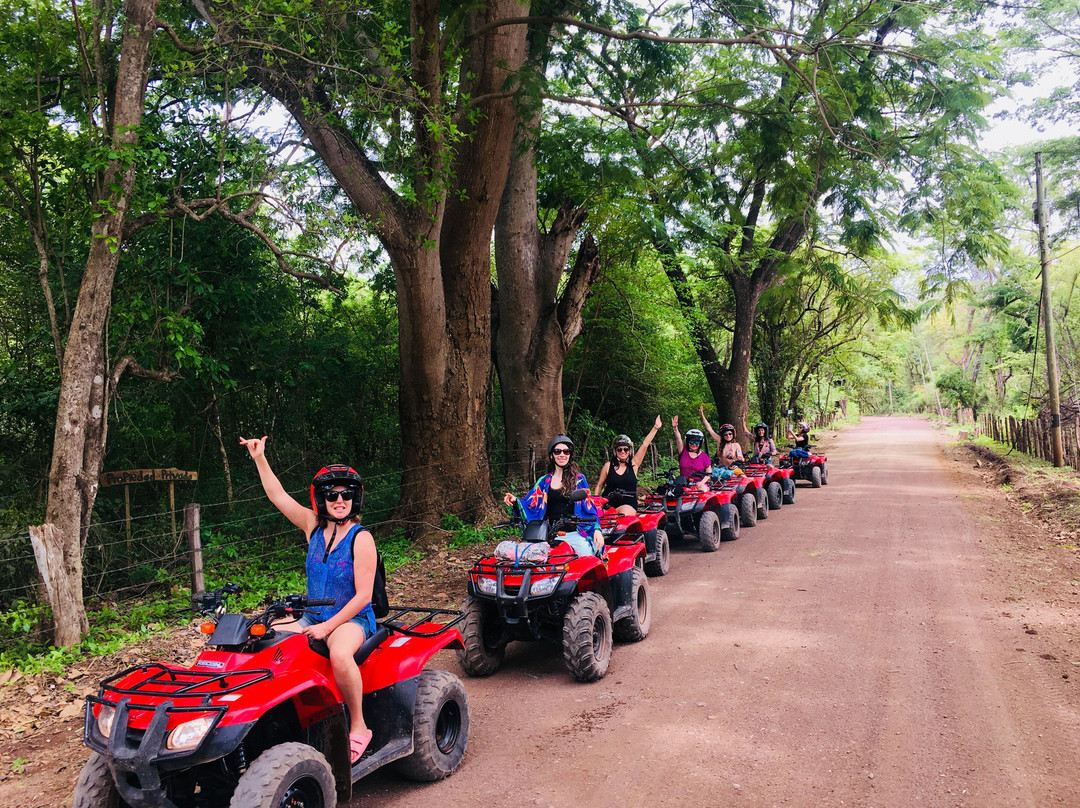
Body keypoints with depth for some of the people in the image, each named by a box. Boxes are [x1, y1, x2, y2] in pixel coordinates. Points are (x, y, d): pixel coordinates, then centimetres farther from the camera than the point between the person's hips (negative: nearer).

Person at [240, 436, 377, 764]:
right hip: (313, 618, 7)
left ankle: (359, 728, -18)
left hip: (352, 620, -6)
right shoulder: (314, 527, 5)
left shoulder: (361, 539, -12)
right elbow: (278, 496, 8)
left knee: (339, 655, -37)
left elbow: (363, 595, -15)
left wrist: (327, 626, -21)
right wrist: (259, 459, 1)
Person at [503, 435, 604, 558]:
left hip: (575, 533, -1)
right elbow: (530, 505, 13)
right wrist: (515, 500, -7)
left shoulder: (579, 479, 11)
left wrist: (597, 529, -3)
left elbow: (588, 506, 9)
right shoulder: (544, 482, 16)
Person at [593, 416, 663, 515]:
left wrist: (656, 428, 5)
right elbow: (599, 485, 14)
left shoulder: (633, 464, 8)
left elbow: (644, 445, 6)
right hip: (609, 504, 1)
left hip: (628, 505, -1)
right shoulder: (608, 465, 9)